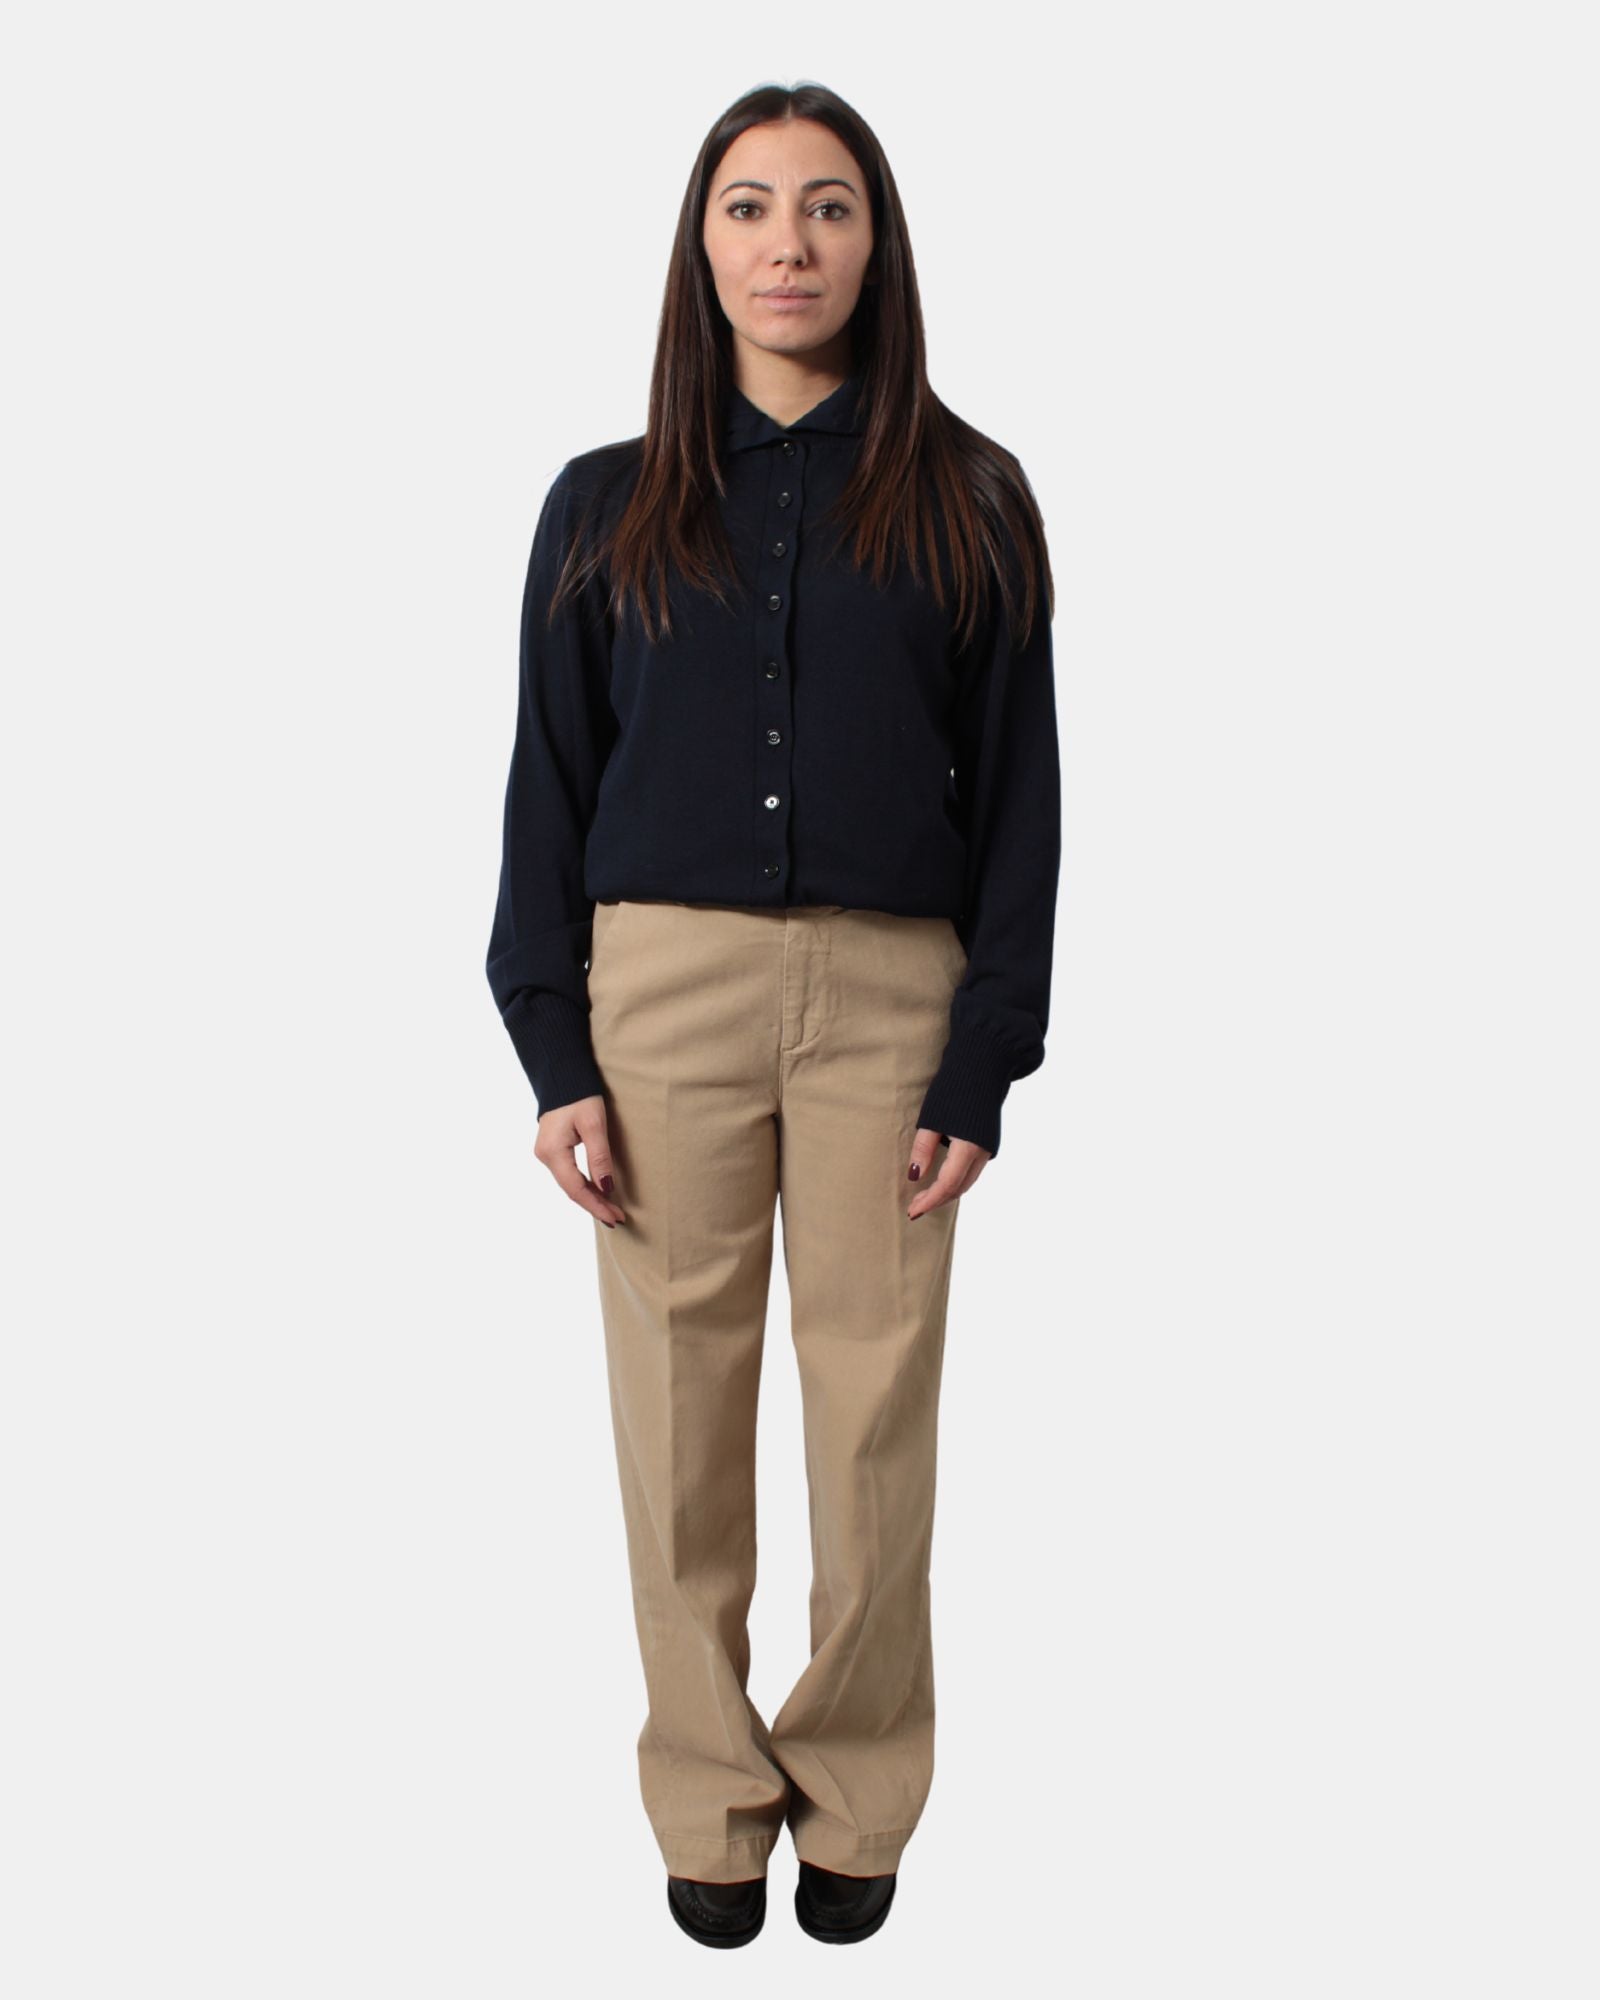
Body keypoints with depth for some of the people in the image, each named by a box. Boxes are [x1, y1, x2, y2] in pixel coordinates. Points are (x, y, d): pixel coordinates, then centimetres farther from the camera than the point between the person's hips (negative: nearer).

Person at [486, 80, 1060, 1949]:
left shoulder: (970, 502, 7)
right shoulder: (610, 505, 9)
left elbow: (1019, 797, 5)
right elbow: (548, 789, 8)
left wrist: (986, 1063, -3)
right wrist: (552, 1050, -1)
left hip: (890, 990, 0)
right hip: (665, 981, 1)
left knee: (877, 1409, 3)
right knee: (681, 1402, 4)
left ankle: (855, 1799, 21)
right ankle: (710, 1797, 21)